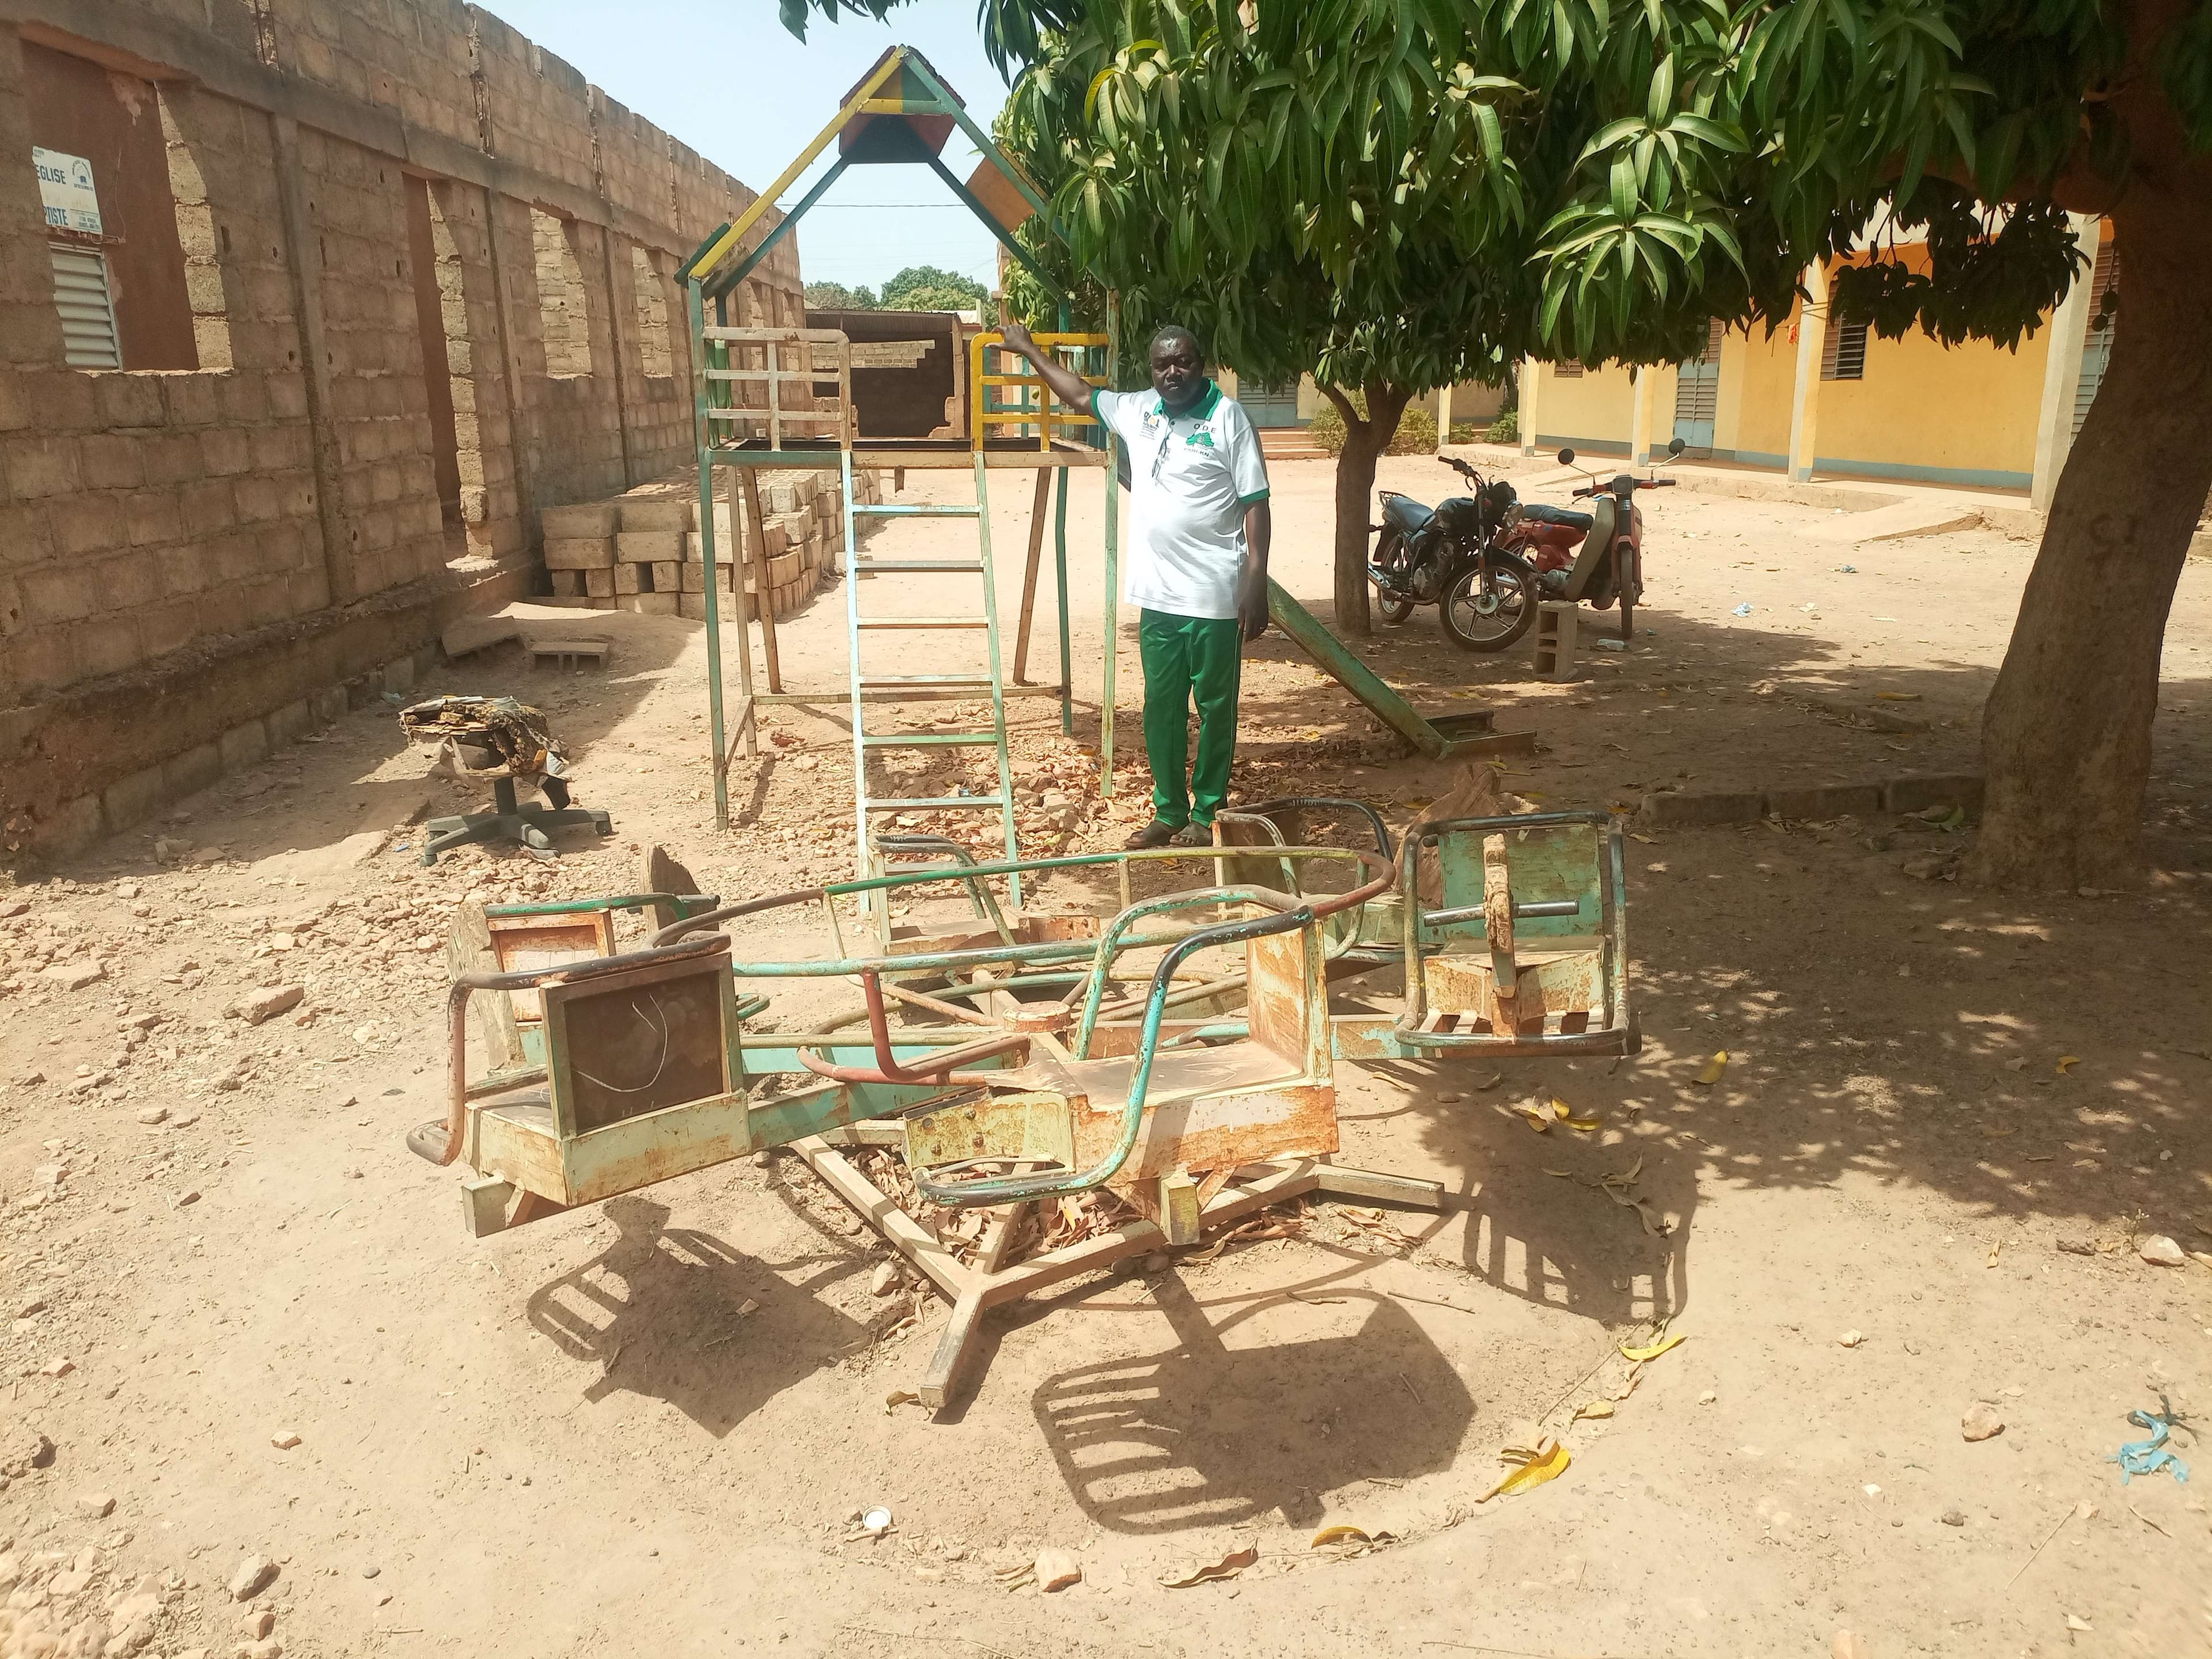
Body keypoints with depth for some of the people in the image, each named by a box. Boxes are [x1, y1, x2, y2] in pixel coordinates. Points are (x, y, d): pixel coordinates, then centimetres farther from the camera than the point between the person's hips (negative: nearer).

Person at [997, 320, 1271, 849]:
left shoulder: (1228, 418, -7)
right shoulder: (1138, 410, 9)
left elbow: (1256, 504, -9)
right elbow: (1081, 393, 27)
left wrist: (1256, 586, -15)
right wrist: (1030, 350, 33)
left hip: (1215, 597, -5)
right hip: (1157, 596, 6)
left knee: (1215, 708, 6)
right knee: (1161, 707, 11)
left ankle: (1206, 814, 16)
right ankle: (1168, 811, 23)